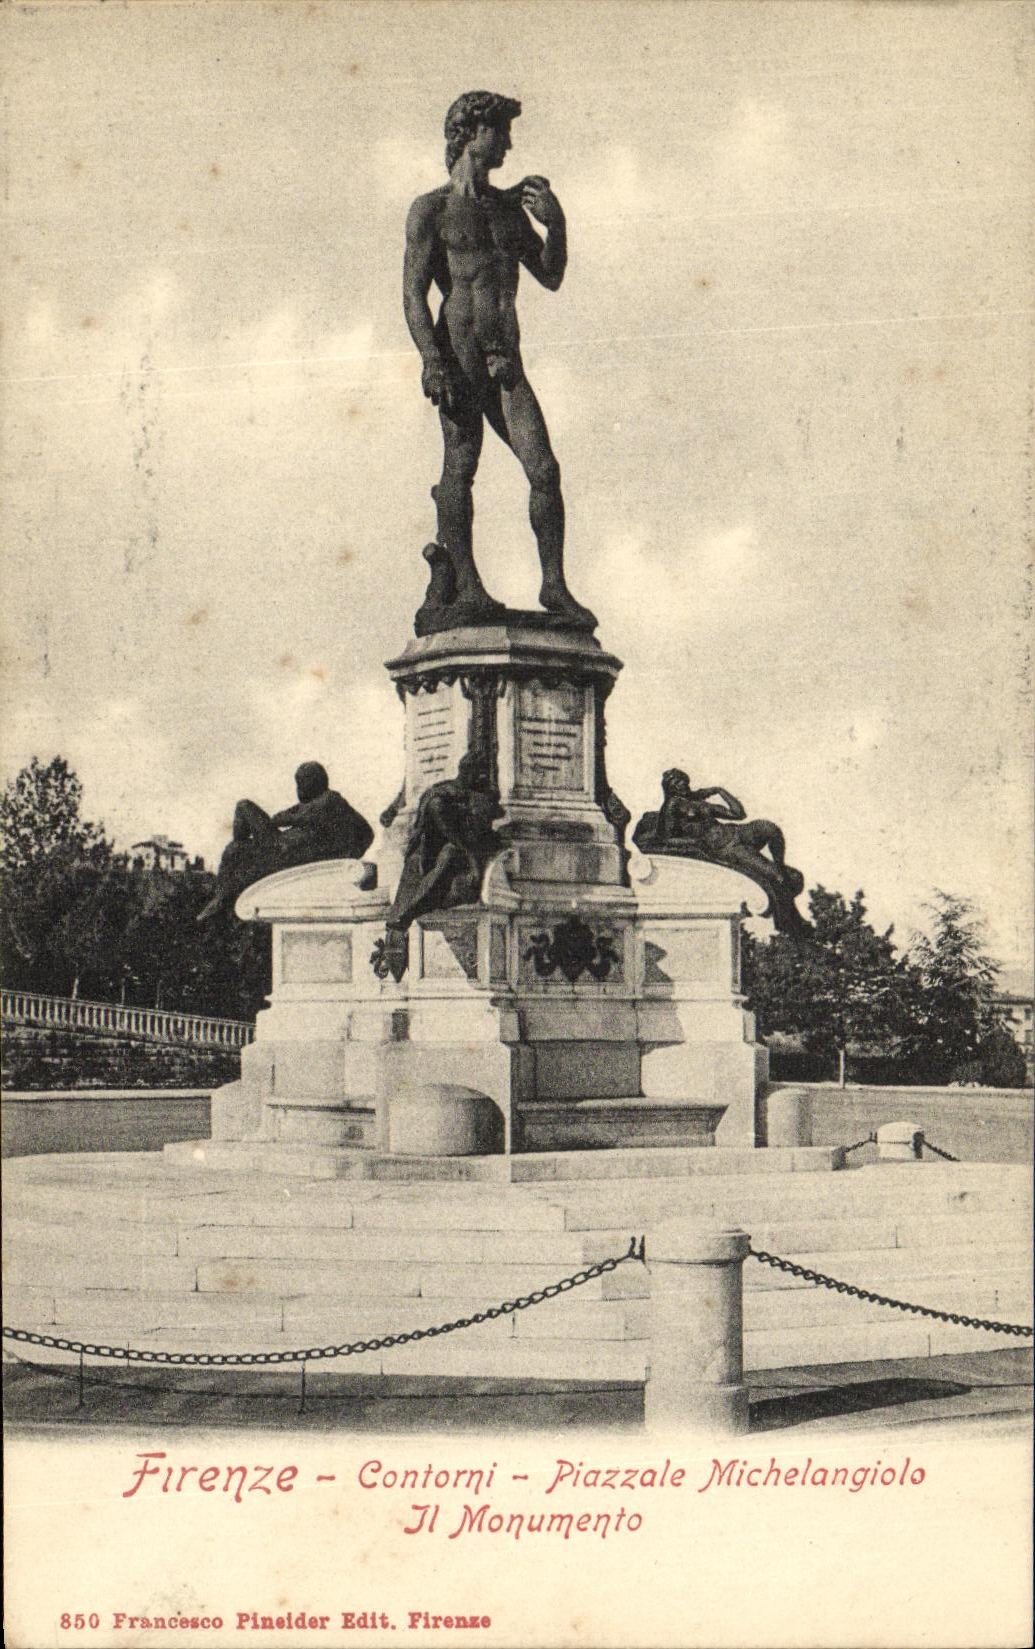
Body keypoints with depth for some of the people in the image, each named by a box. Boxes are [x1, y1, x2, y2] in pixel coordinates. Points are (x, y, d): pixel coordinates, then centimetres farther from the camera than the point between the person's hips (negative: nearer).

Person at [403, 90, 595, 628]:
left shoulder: (509, 206, 22)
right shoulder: (432, 209, 5)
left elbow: (551, 277, 22)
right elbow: (413, 294, -3)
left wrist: (555, 224, 4)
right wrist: (432, 360, -16)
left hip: (506, 361, 5)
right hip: (457, 355, -5)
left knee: (544, 469, -7)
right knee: (461, 466, -11)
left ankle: (554, 584, -3)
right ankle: (465, 586, -7)